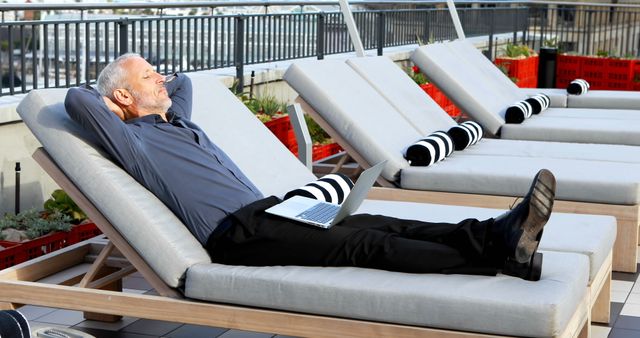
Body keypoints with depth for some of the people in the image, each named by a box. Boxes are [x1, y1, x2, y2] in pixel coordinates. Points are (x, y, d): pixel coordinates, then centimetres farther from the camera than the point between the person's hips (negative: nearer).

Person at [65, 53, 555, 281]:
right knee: (365, 244, -22)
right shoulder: (136, 142, 0)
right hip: (236, 235, -10)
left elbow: (183, 78, 47)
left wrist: (148, 93, 34)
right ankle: (506, 258, -33)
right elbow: (76, 98, -13)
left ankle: (498, 233, -28)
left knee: (377, 225, -12)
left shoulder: (178, 119, 27)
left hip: (267, 208, 10)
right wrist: (113, 106, 5)